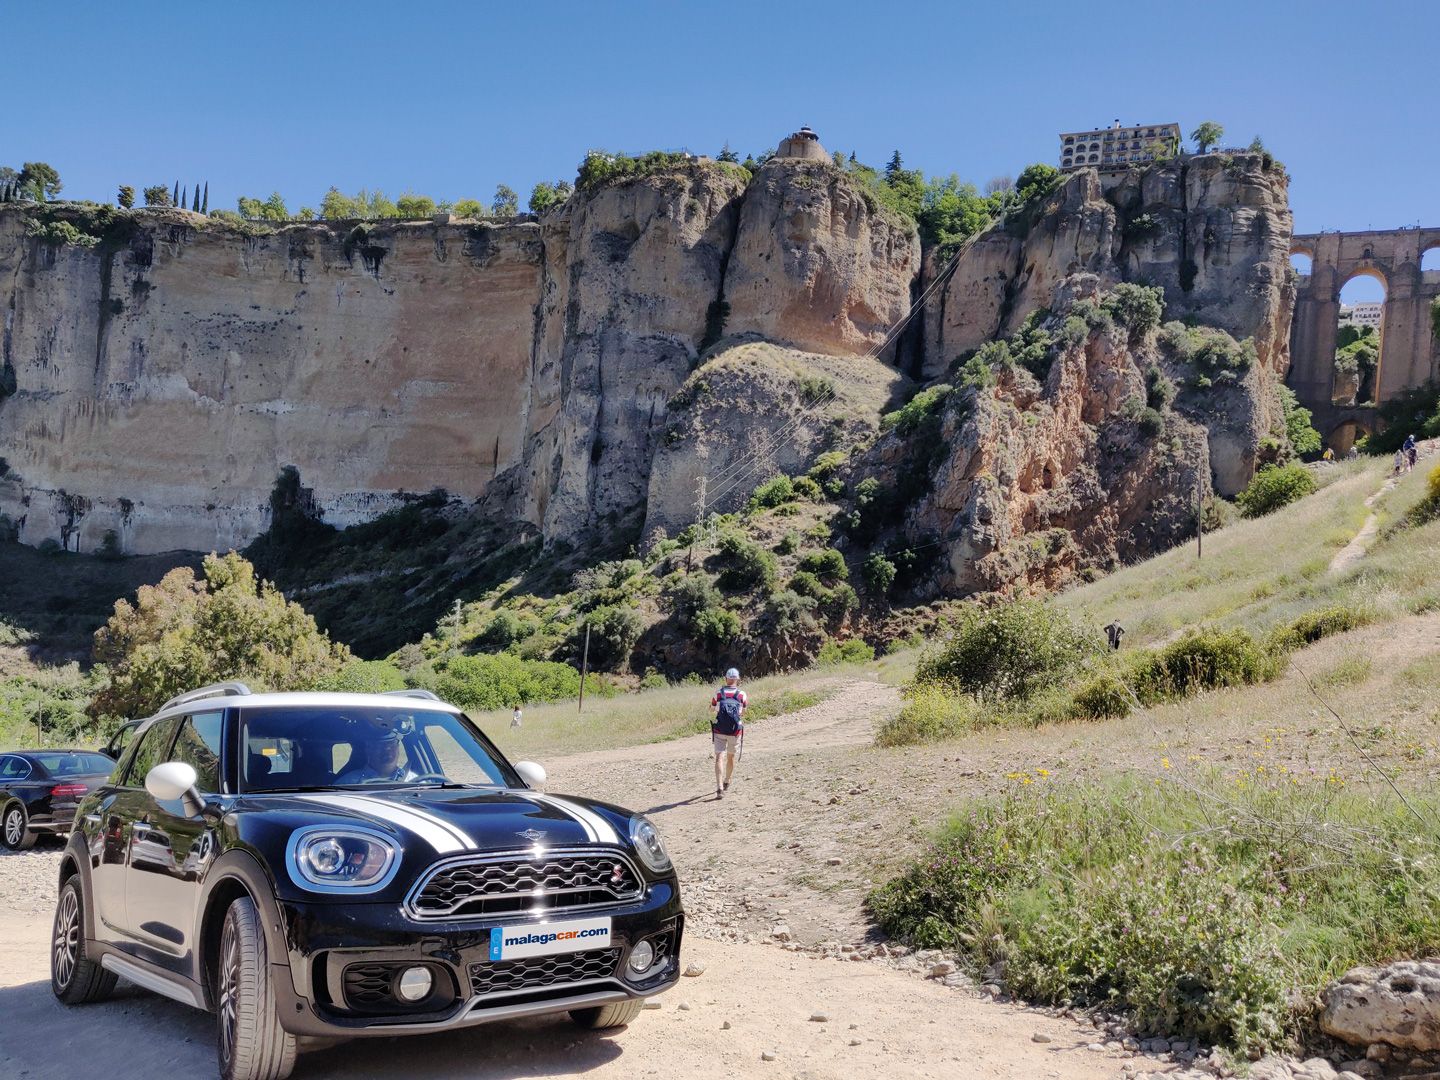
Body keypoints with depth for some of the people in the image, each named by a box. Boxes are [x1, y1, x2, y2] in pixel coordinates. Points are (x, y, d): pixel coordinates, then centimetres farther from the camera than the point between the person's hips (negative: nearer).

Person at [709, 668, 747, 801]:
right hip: (735, 732, 1)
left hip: (719, 731, -1)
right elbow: (743, 713, 9)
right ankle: (727, 783, 37)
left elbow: (712, 709, 10)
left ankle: (719, 788, -20)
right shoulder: (742, 695, -4)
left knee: (719, 758, -5)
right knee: (731, 757, 20)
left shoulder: (718, 693, -3)